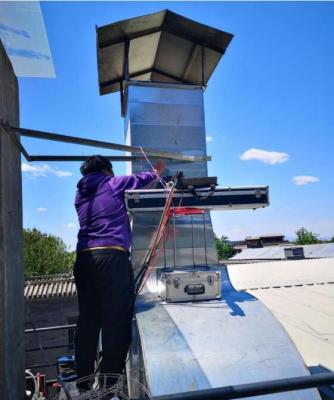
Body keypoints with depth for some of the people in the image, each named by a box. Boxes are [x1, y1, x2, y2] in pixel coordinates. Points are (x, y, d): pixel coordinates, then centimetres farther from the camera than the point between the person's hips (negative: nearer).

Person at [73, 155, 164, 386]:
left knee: (88, 320, 9)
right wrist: (157, 172, 43)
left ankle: (84, 379, 16)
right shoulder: (113, 184, 7)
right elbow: (140, 180, 23)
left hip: (84, 257, 7)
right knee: (116, 320, -2)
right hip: (111, 255, -6)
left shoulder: (81, 194, 23)